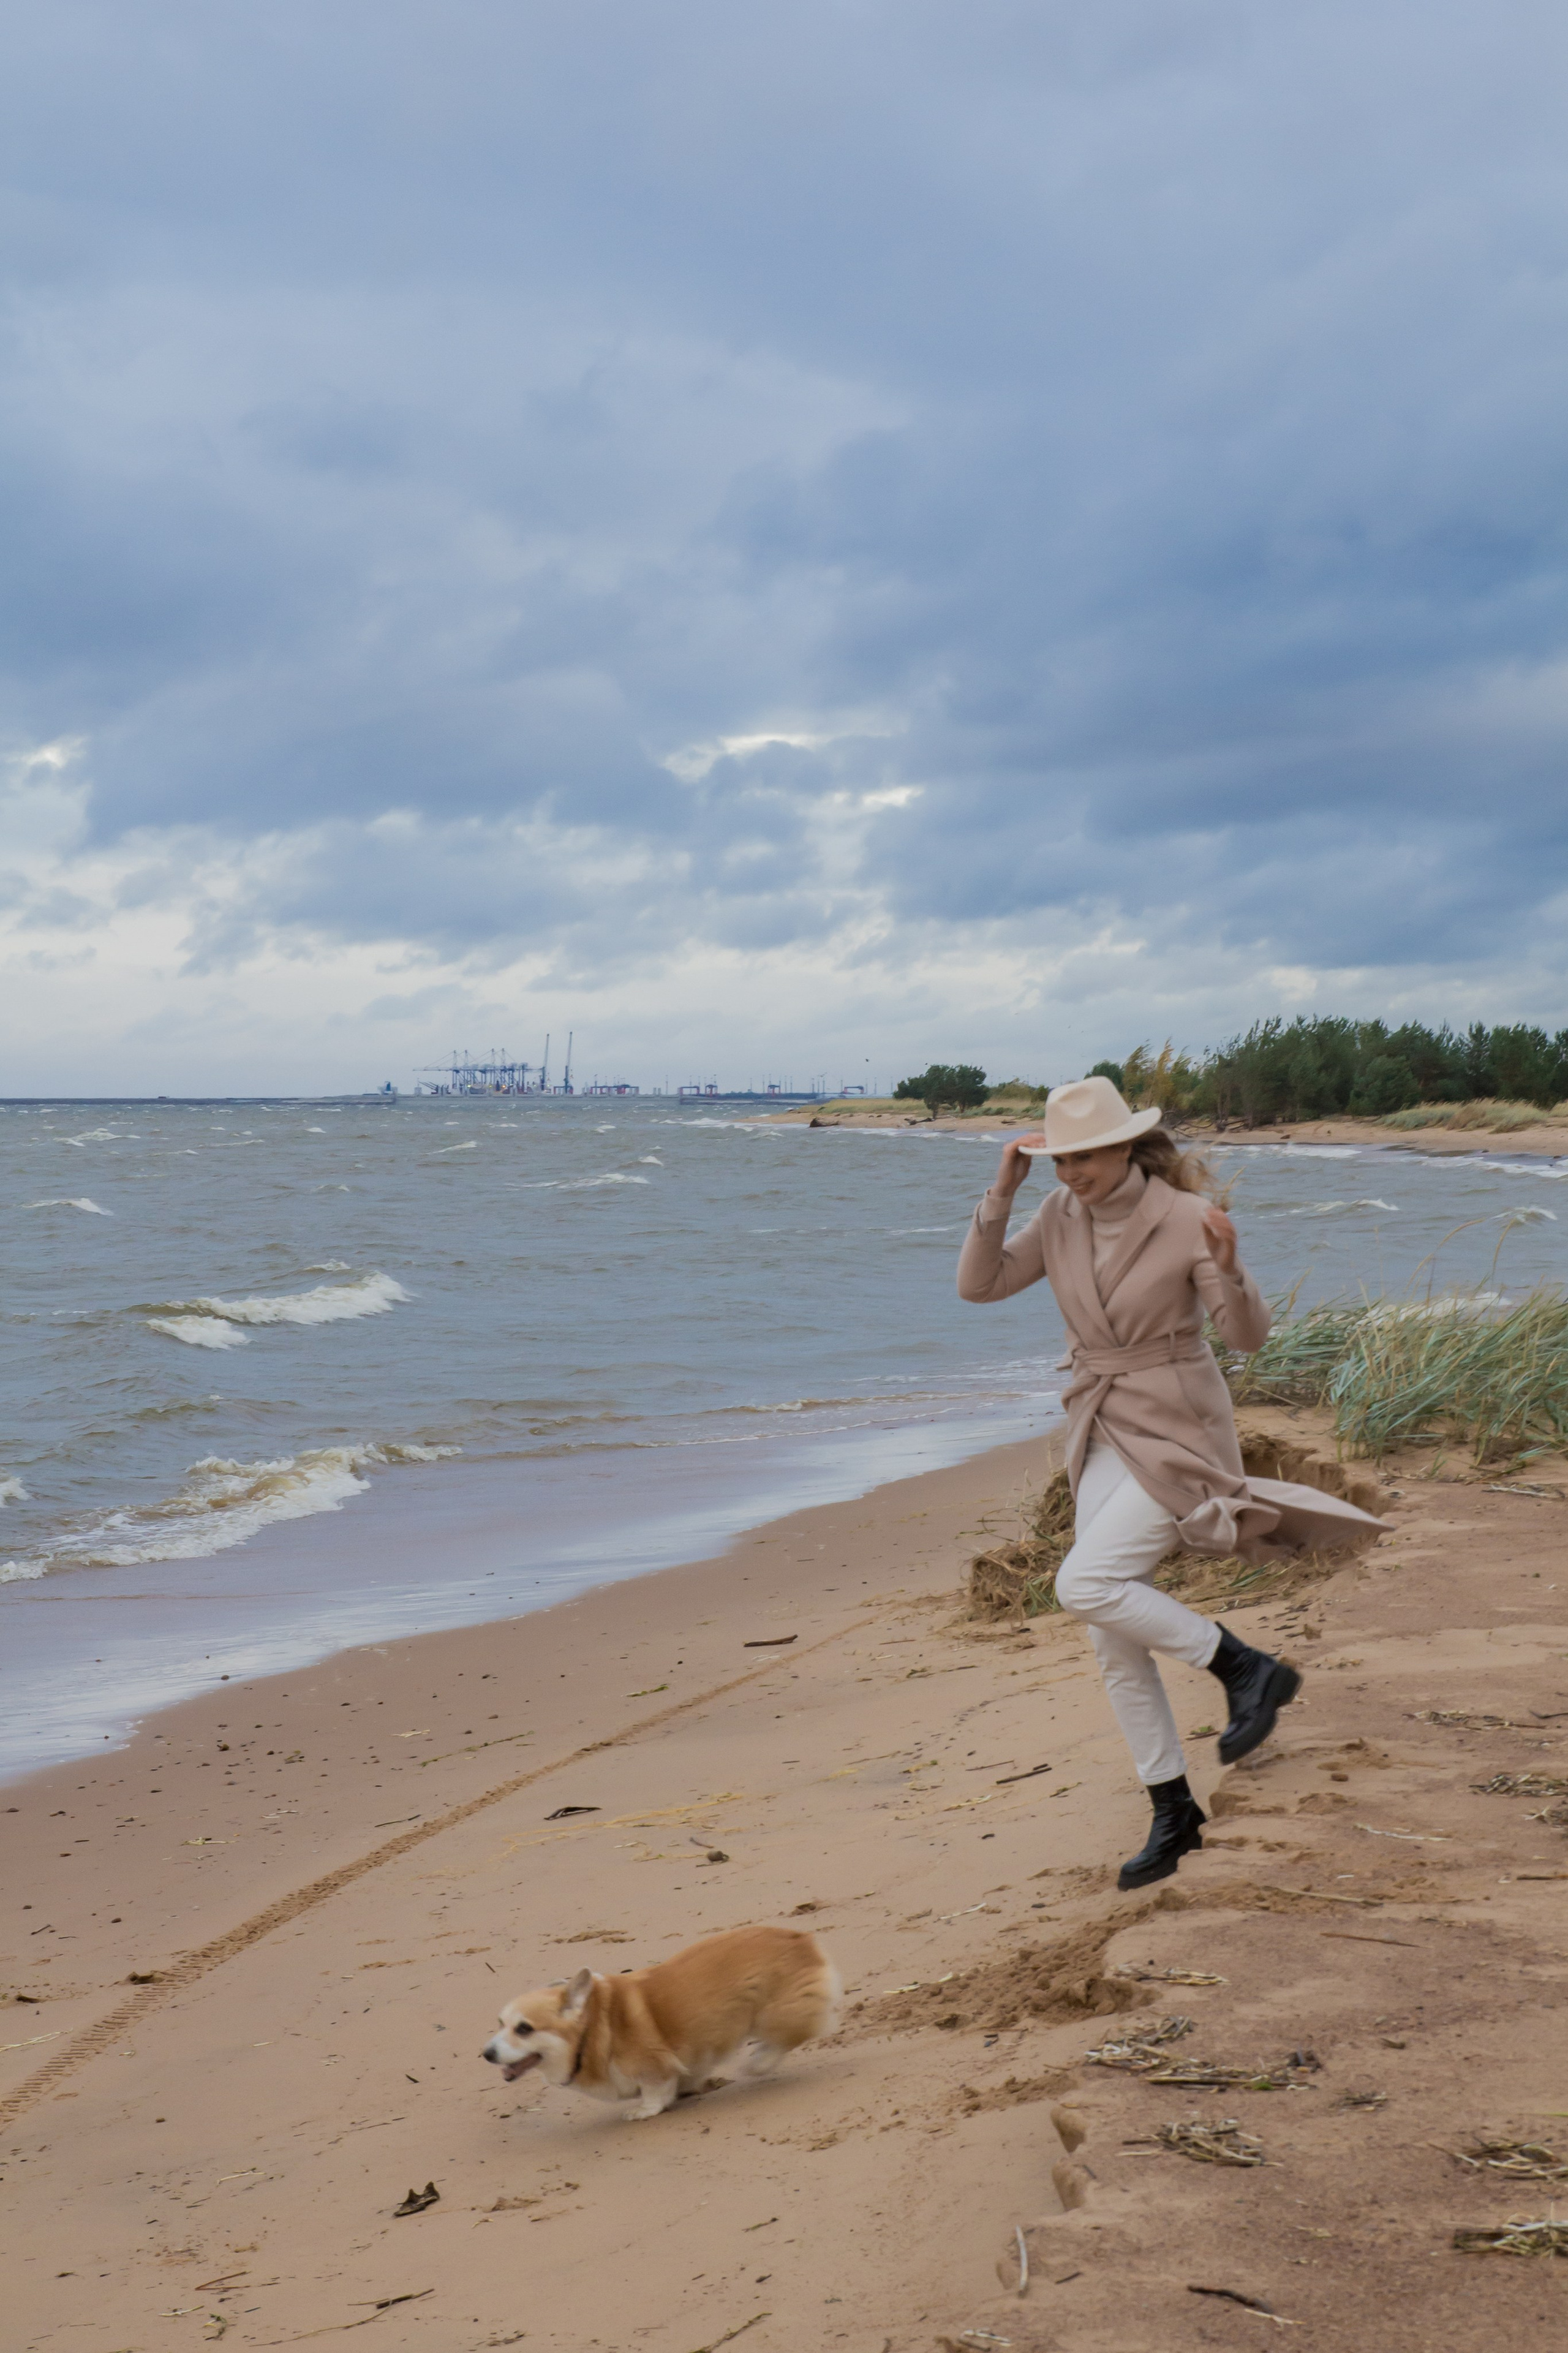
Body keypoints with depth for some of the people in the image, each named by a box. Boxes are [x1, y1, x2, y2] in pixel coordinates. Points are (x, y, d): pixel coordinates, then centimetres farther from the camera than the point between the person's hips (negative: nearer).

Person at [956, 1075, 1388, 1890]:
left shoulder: (1187, 1218, -15)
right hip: (1104, 1439, 6)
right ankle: (1173, 1813, 20)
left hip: (1178, 1438, -6)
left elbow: (1250, 1335, -13)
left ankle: (1246, 1668, -5)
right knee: (1116, 1648, 5)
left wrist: (1227, 1266, -33)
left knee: (1084, 1587, -23)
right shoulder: (1060, 1218, 1)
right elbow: (977, 1286, -1)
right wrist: (1001, 1192, -11)